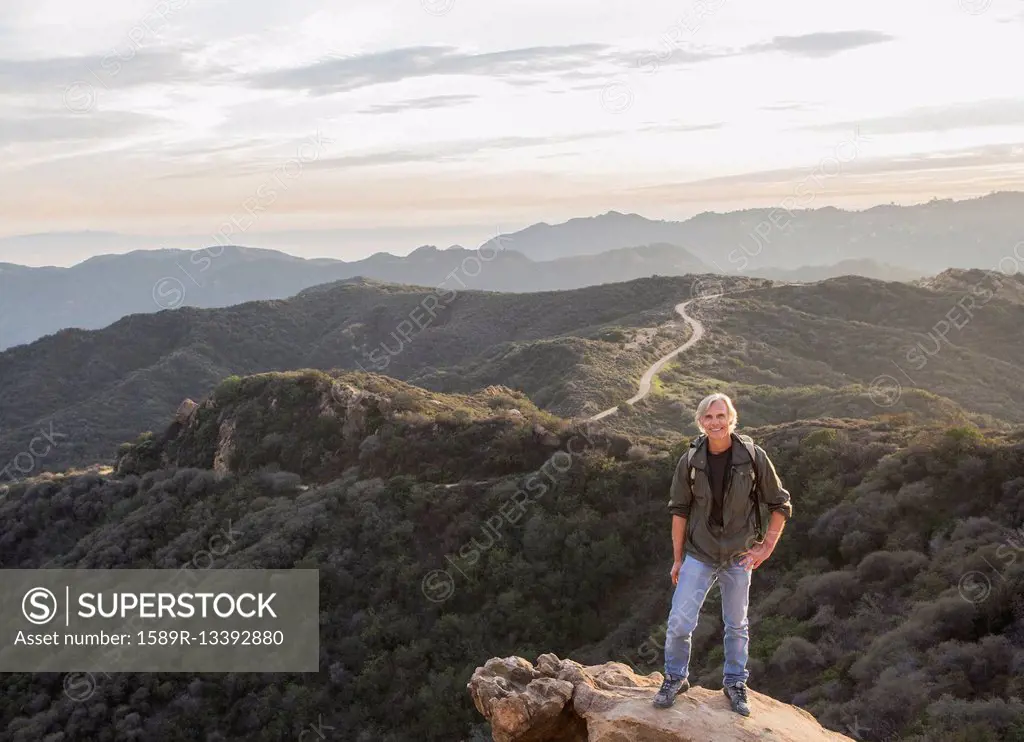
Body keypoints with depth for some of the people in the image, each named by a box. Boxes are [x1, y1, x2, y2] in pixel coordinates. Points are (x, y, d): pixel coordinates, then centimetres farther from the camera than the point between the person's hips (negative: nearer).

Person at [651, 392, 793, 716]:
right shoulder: (690, 462, -9)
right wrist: (677, 558, 3)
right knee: (679, 622, -5)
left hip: (738, 558, 0)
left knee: (736, 626, 14)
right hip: (699, 555, 0)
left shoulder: (753, 457, -12)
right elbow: (679, 510, 1)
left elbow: (781, 505, -2)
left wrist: (766, 547, -5)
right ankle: (675, 678, 17)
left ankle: (735, 683, 33)